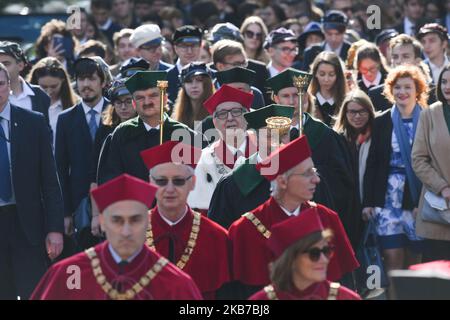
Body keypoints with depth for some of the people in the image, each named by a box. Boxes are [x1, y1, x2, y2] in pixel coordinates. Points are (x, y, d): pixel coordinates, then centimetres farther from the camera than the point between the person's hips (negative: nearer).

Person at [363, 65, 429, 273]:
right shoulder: (382, 122, 8)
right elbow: (372, 163, 9)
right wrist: (368, 202, 3)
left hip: (418, 197, -1)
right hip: (388, 196, 1)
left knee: (414, 260, 2)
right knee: (393, 258, -6)